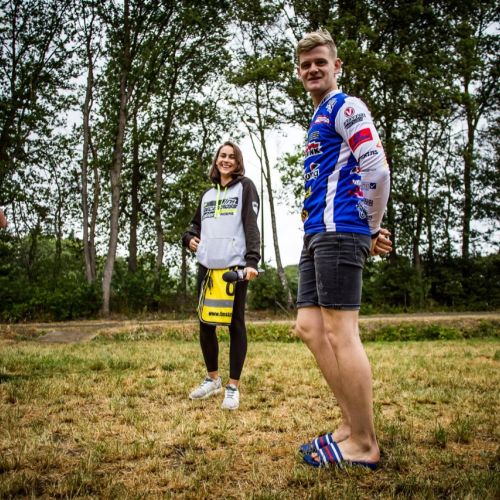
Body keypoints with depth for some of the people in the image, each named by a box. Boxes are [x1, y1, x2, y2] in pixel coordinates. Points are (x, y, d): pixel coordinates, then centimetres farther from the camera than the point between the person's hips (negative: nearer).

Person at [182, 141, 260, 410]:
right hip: (207, 265, 6)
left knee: (235, 323, -1)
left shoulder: (245, 187, 5)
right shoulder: (208, 194, 21)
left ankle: (233, 386, 6)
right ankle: (212, 378, 24)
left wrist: (252, 260, -19)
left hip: (235, 265, -5)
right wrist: (189, 238, 7)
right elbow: (196, 224, 31)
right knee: (206, 324, 7)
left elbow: (251, 224, -6)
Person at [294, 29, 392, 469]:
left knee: (340, 333, -9)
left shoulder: (345, 107, -4)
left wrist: (373, 230, -3)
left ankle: (363, 446, 1)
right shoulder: (319, 119, 25)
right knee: (309, 326, 7)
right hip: (317, 234, 10)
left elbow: (378, 172, -14)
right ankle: (353, 424, 16)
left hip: (339, 231, -10)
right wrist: (369, 233, 17)